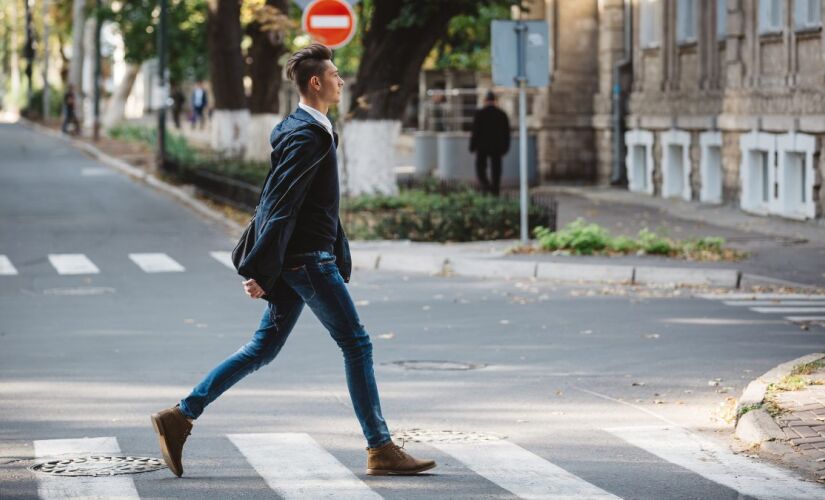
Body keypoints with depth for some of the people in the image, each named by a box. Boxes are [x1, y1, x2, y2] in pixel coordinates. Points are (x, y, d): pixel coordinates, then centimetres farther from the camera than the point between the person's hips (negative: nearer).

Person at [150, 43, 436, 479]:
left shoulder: (311, 130, 17)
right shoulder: (306, 136, -16)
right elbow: (282, 206, -21)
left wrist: (341, 258, 27)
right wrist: (260, 270, -24)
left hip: (298, 259, 10)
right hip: (307, 259, -10)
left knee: (263, 348, 11)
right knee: (356, 344, -3)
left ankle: (181, 416, 10)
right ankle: (381, 450, 2)